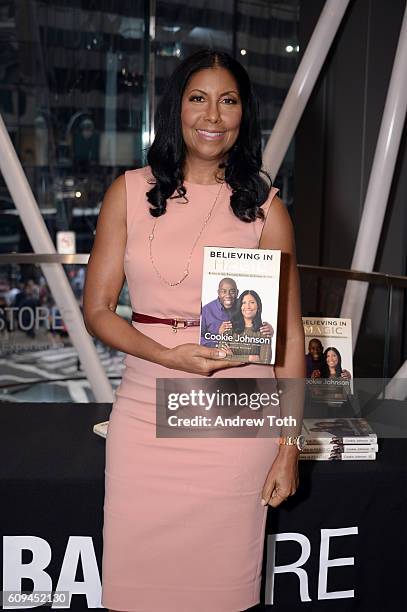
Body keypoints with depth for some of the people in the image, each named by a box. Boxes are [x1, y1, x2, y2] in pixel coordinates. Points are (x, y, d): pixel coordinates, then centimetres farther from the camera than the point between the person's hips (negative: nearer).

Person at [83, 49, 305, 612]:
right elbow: (97, 310, 3)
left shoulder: (264, 206, 1)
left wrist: (289, 447, -2)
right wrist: (171, 356, -14)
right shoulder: (131, 192, 4)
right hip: (145, 412, 1)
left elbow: (289, 334, 1)